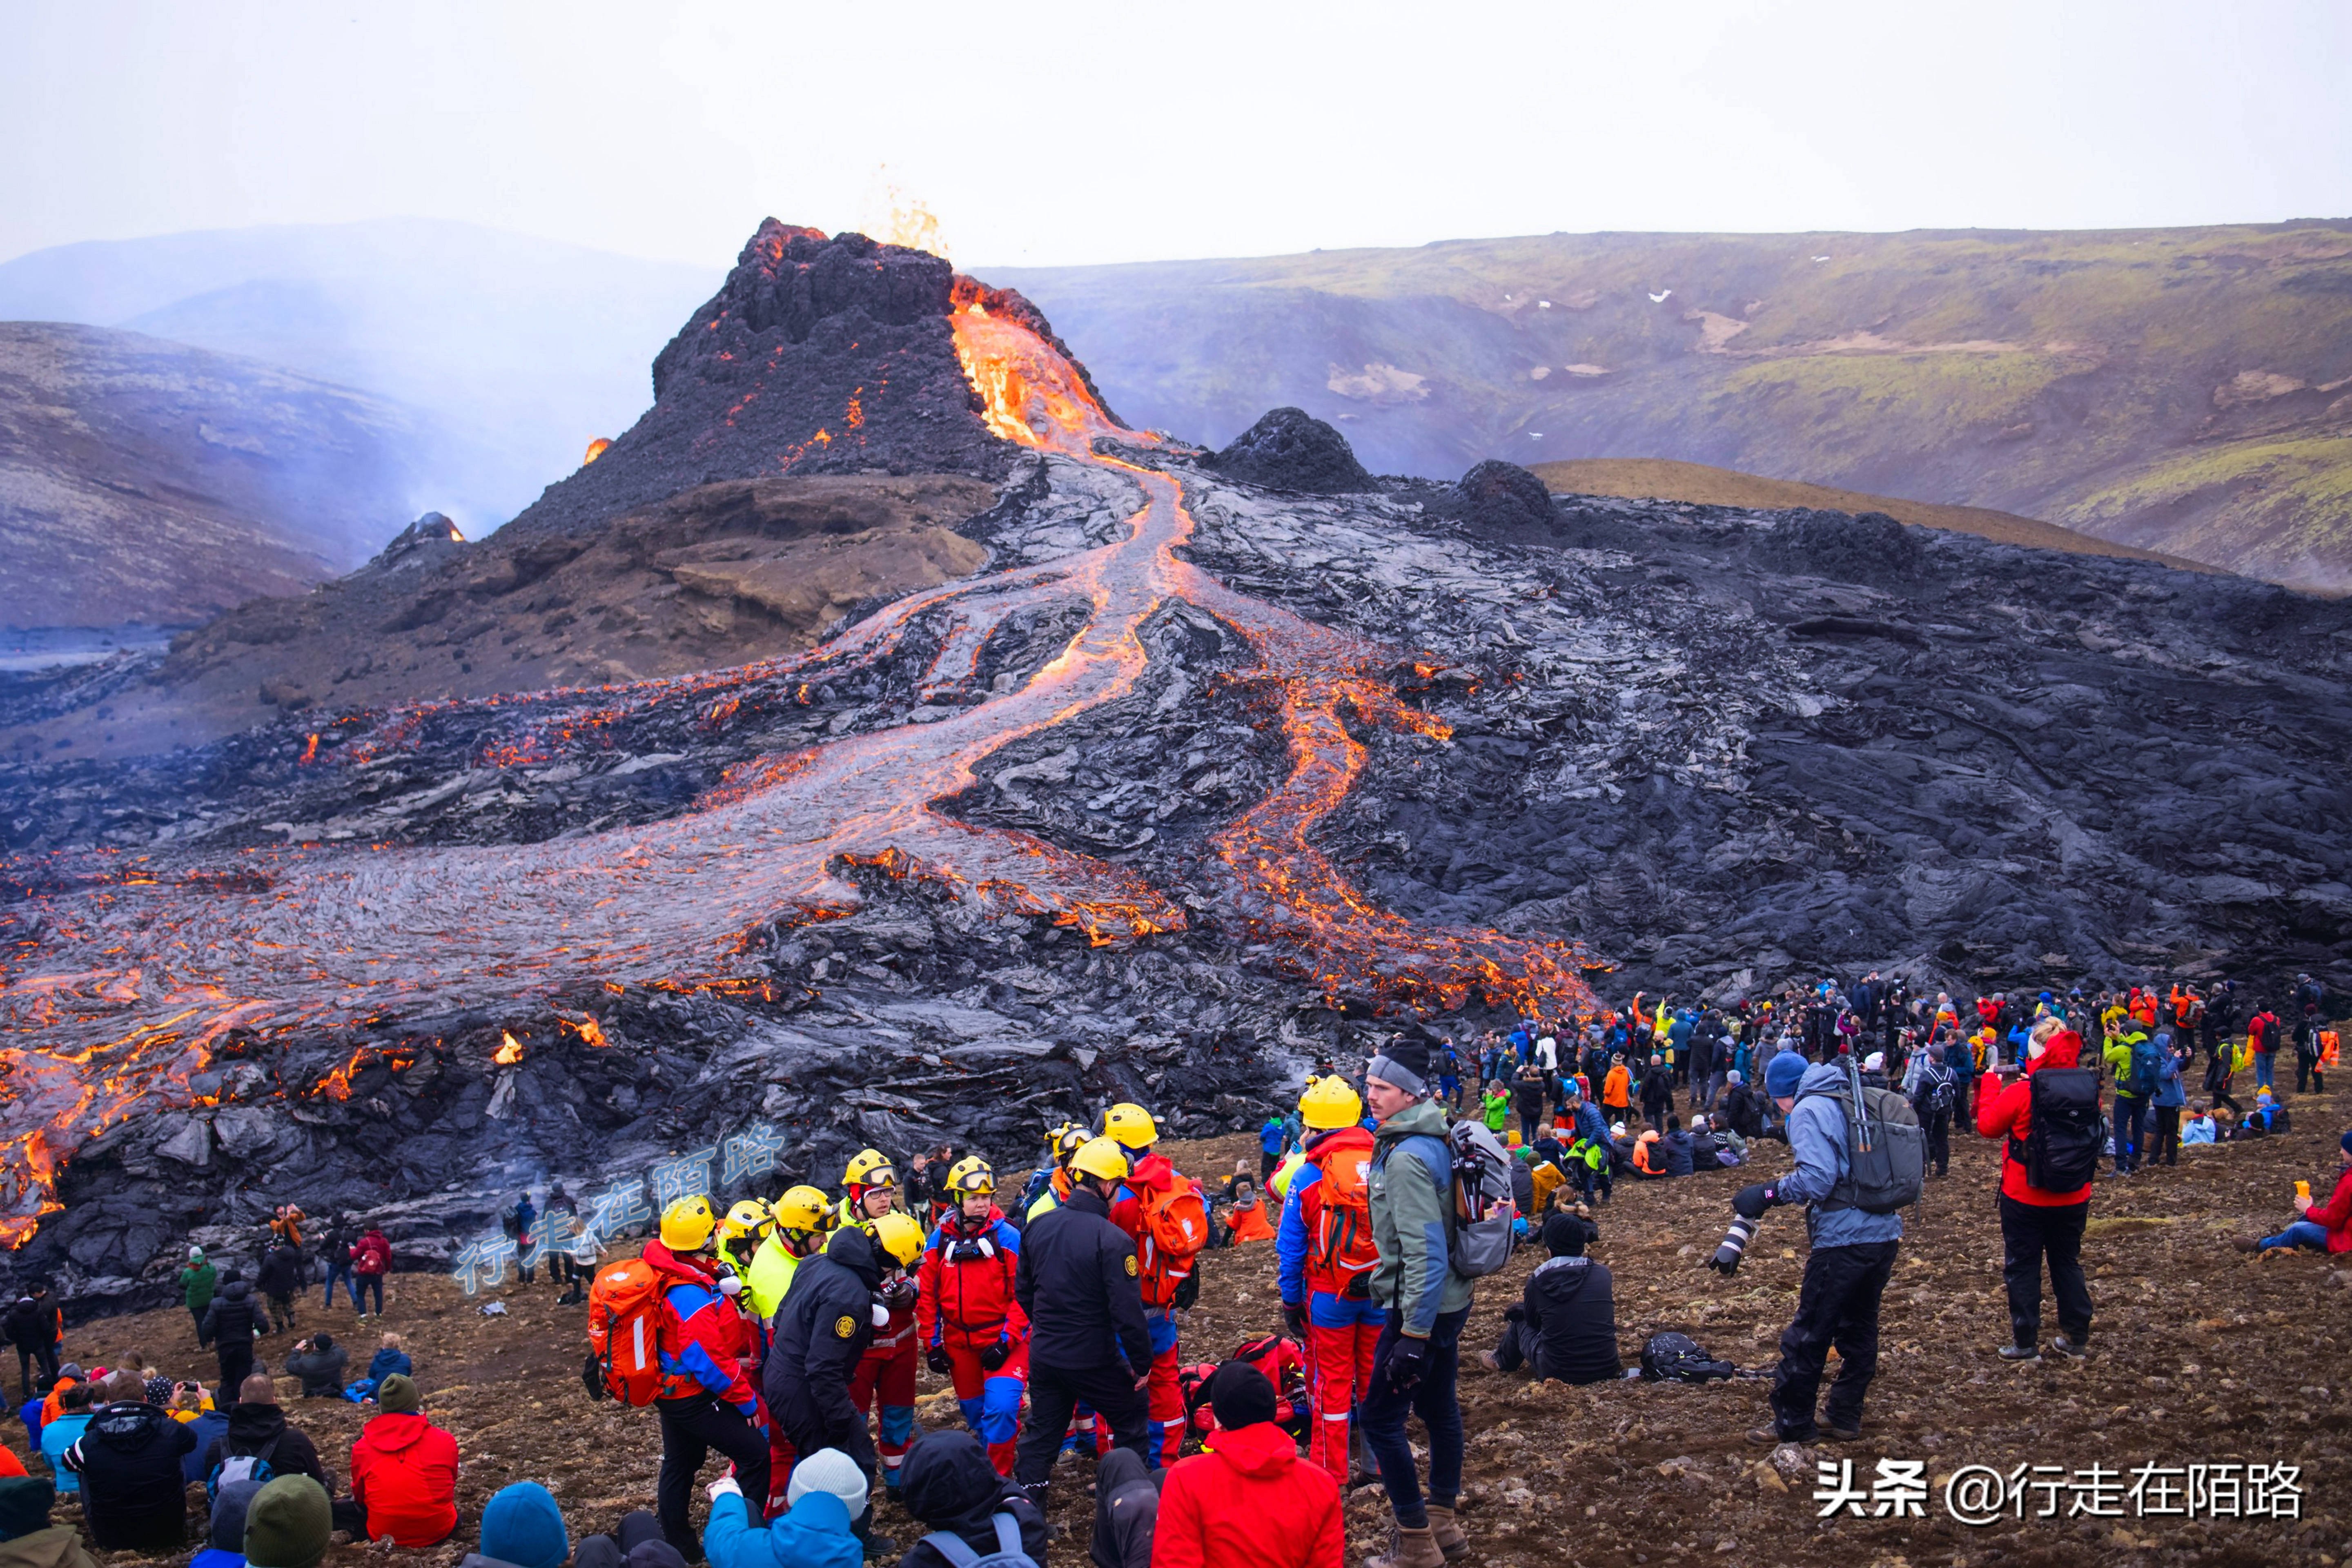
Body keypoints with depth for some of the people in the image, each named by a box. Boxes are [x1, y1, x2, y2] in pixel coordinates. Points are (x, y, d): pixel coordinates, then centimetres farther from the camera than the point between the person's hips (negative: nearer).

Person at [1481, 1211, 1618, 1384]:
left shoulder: (1539, 1281, -8)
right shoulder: (1603, 1274, -3)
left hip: (1559, 1372, -2)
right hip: (1607, 1369, 3)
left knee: (1519, 1317, 21)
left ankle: (1502, 1360, 48)